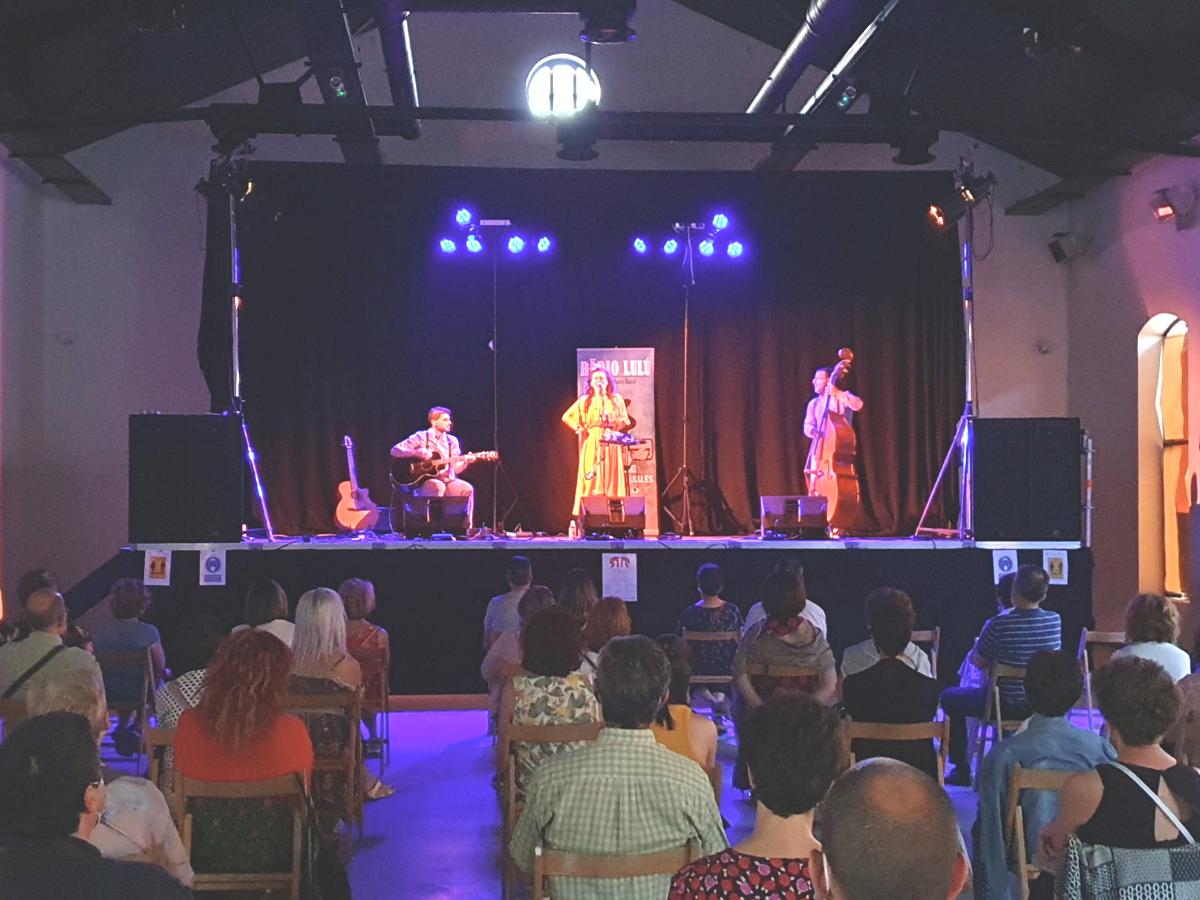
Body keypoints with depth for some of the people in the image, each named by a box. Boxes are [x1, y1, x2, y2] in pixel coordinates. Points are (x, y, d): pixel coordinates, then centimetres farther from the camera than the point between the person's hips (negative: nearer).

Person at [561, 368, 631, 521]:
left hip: (611, 444, 1)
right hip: (592, 445, -1)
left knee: (611, 479, -4)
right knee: (591, 480, -7)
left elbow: (625, 421, 11)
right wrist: (580, 429, 1)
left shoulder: (616, 399, 12)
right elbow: (566, 417, 10)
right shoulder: (585, 401, 11)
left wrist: (614, 422, -8)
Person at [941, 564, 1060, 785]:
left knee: (950, 698, 22)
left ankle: (962, 771, 24)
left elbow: (978, 662, -11)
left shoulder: (998, 624, -25)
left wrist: (979, 643, 11)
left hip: (1006, 705, -5)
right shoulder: (1055, 620, -10)